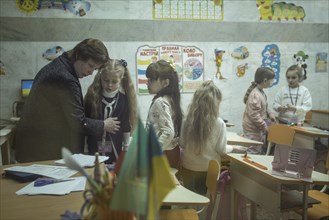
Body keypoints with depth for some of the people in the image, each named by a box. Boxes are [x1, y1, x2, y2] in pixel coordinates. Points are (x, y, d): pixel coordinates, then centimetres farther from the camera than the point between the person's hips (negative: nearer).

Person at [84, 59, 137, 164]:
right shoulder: (92, 97, -6)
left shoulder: (124, 99, -4)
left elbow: (126, 127, 3)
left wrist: (126, 148, 6)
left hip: (115, 149, 1)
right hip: (94, 148, 0)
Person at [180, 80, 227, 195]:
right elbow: (221, 150, -12)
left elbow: (182, 144, -3)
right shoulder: (219, 123, -18)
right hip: (209, 170, -1)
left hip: (188, 168, 1)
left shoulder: (187, 120, -13)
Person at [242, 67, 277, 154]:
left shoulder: (261, 92, 6)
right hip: (253, 129, -10)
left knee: (259, 150, 19)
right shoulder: (255, 95, -25)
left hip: (259, 128, 10)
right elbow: (253, 114, -27)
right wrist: (264, 127, -20)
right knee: (254, 152, -2)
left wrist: (269, 113, 3)